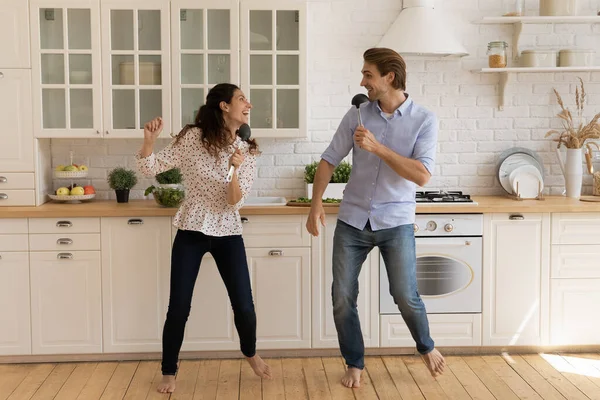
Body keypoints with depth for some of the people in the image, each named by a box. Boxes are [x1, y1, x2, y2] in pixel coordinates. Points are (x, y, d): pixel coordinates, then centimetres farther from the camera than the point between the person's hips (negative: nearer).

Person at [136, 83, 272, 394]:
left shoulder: (247, 151, -2)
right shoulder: (192, 138, -8)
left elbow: (235, 203, -11)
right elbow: (149, 168, -5)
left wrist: (235, 169, -27)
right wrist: (149, 140, -23)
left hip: (228, 234, 2)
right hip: (191, 232, -2)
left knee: (244, 306, 2)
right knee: (178, 308, -1)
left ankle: (250, 353, 34)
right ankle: (169, 373, 21)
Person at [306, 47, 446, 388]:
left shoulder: (424, 120, -7)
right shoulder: (357, 114, 1)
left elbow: (422, 176, -17)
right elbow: (329, 160, 5)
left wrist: (377, 148, -22)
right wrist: (316, 204, -6)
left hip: (396, 222, -2)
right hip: (352, 220, 3)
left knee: (406, 296, -1)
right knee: (343, 298, 3)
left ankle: (427, 347, 30)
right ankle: (355, 364, 23)